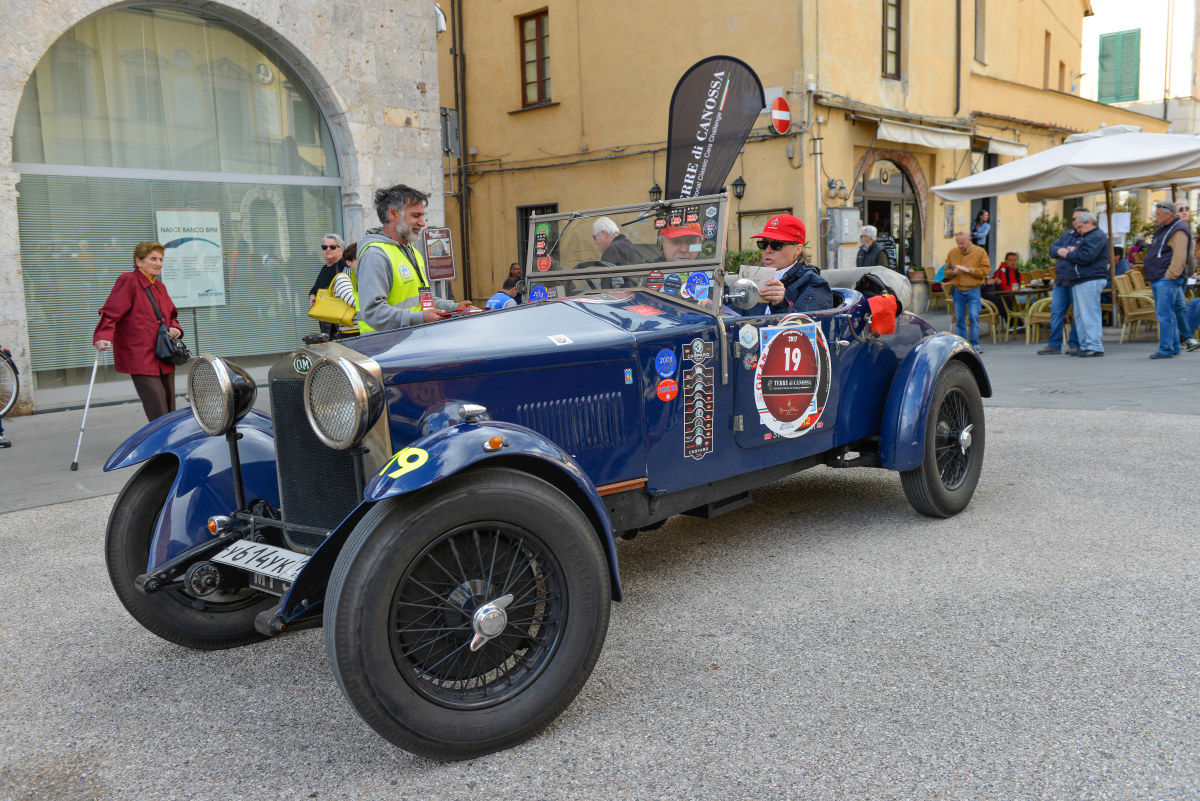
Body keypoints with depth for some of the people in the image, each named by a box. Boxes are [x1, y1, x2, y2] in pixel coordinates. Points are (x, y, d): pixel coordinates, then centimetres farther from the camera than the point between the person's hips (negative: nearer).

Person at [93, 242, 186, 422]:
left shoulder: (159, 286, 17)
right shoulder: (128, 281, -5)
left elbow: (171, 315, 28)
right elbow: (110, 312, -12)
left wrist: (175, 328, 6)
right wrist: (102, 338, -27)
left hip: (164, 362, 8)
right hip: (140, 362, -8)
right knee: (159, 418, -16)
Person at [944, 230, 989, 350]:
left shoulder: (980, 252, 0)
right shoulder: (952, 253, 9)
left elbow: (985, 271, -6)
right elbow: (946, 272, 14)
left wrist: (968, 270, -15)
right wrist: (952, 273, -10)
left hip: (973, 290, -3)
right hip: (957, 290, 3)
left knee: (974, 317, -8)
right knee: (959, 319, 3)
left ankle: (974, 343, 0)